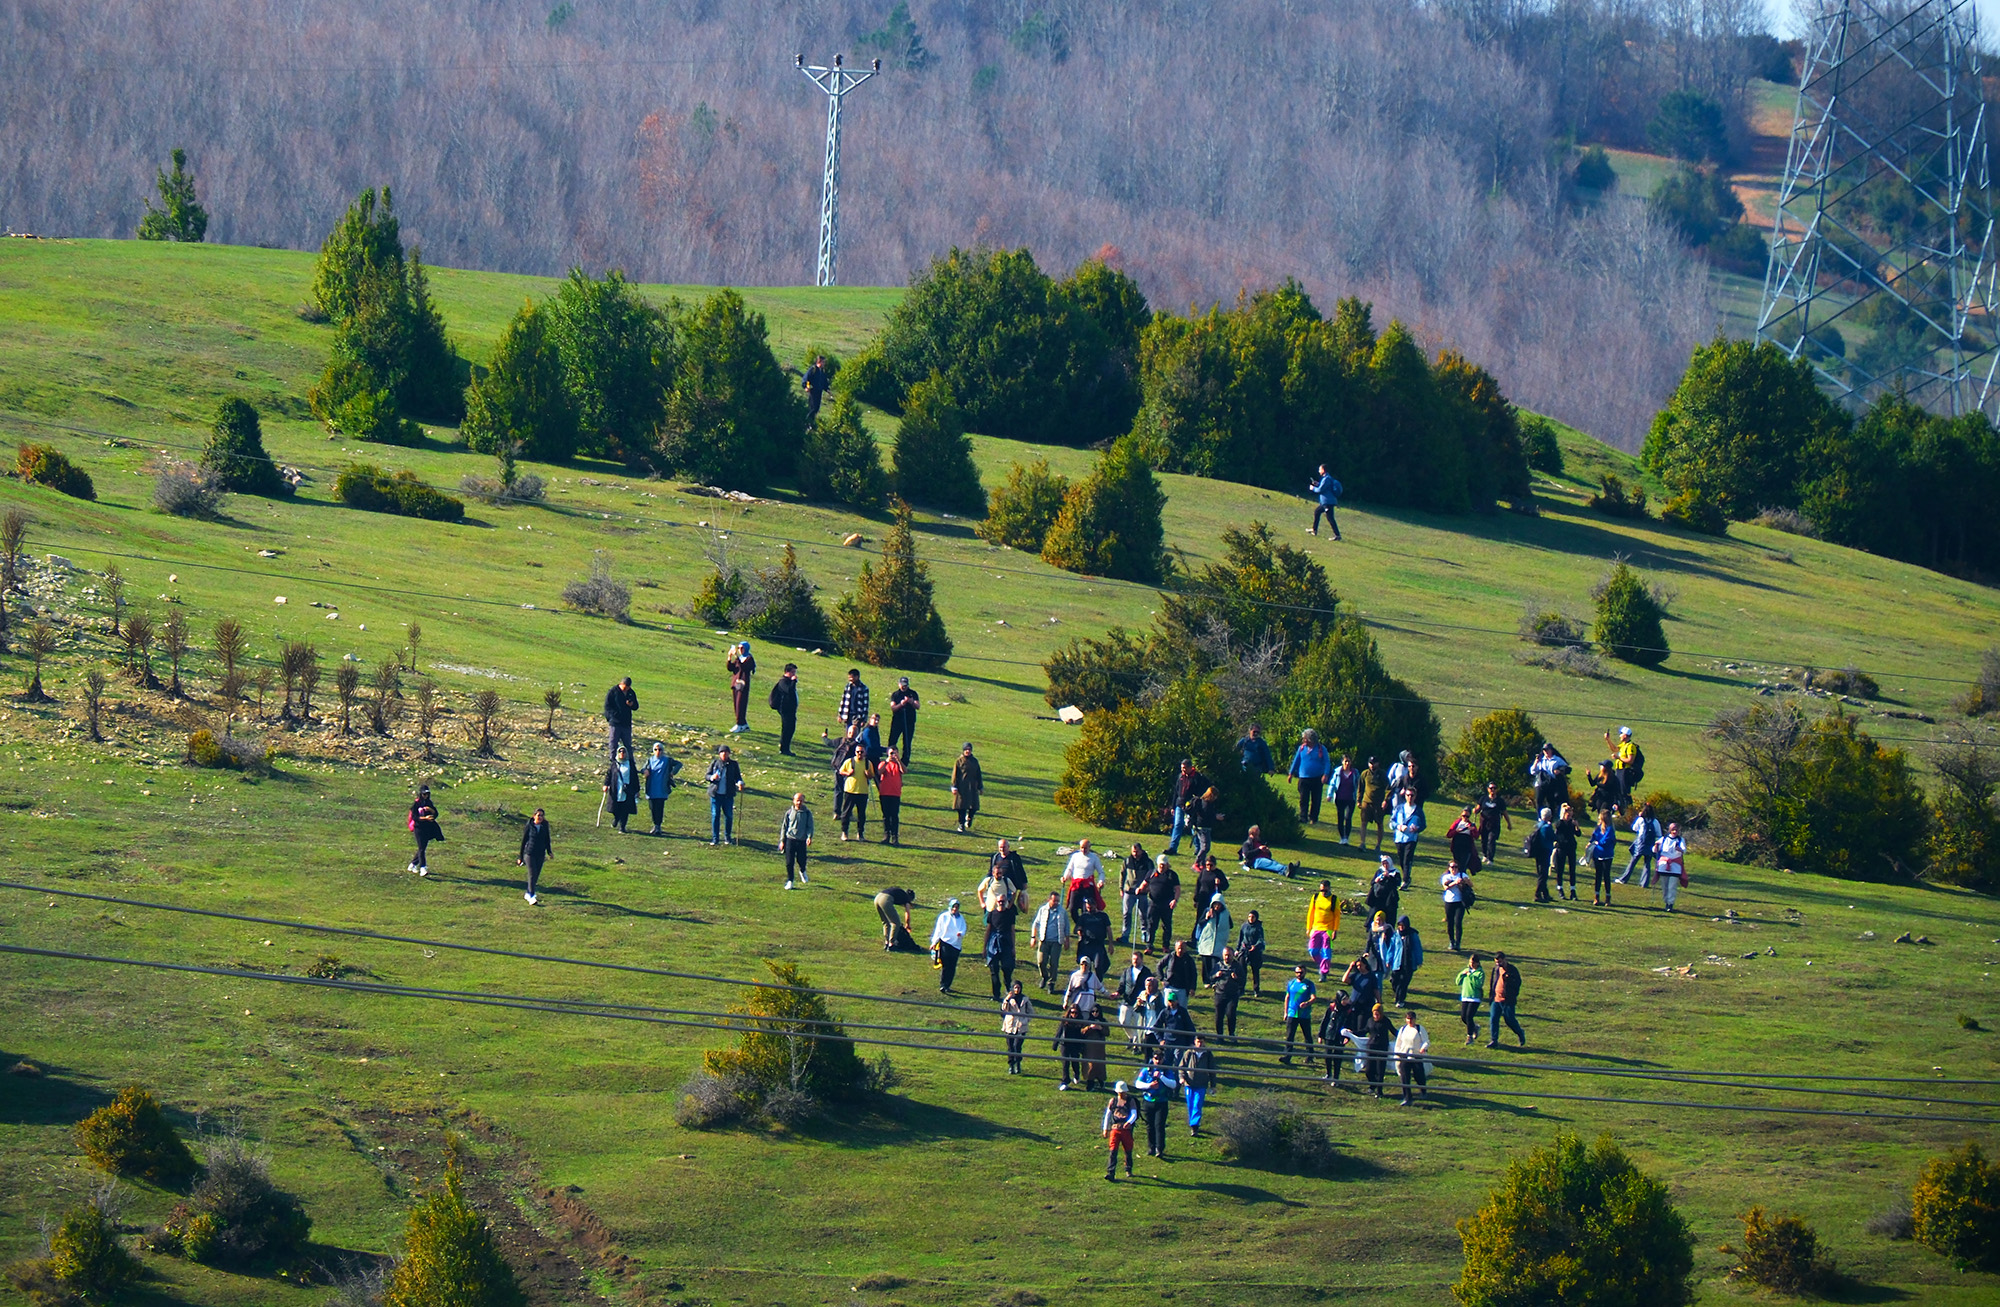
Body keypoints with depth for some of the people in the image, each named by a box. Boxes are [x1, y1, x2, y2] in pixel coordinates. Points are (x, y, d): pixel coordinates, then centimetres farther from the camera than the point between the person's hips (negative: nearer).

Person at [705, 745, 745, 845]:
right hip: (715, 794, 0)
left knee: (729, 815, 4)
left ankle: (727, 837, 20)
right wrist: (712, 777, -17)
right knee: (715, 815, 0)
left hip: (728, 795, 0)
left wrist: (740, 783, -16)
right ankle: (715, 838, 8)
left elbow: (737, 776, 6)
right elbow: (707, 776, 7)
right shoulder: (714, 763, 6)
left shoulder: (733, 764, 6)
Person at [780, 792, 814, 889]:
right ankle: (790, 881, 10)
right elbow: (784, 827, 10)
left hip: (802, 840, -1)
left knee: (801, 860, 3)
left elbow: (810, 826, 3)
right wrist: (782, 840, 8)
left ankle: (802, 871, 38)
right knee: (789, 862, -2)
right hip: (790, 839, 1)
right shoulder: (789, 812, 4)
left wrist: (809, 837, -14)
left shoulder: (807, 813, 1)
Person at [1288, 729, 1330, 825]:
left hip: (1317, 779, -2)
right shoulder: (1301, 748, 6)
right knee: (1303, 799, -6)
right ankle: (1303, 817, -6)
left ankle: (1313, 818, 15)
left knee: (1315, 800, 5)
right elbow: (1296, 761, 14)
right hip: (1304, 778, 2)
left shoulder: (1321, 749, -2)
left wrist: (1325, 775, -15)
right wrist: (1291, 773, 13)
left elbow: (1326, 763, -2)